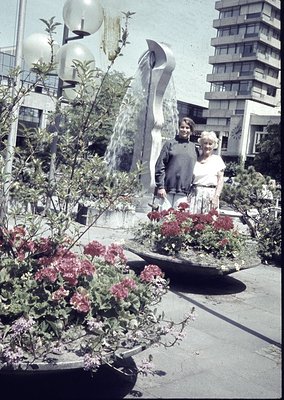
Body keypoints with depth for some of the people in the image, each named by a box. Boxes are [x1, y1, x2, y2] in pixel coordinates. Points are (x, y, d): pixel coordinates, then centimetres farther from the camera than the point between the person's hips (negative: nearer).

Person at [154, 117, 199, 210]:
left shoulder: (194, 148, 12)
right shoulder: (170, 143, 6)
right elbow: (160, 166, 1)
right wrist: (160, 186, -7)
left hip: (183, 193, 2)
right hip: (166, 190, -2)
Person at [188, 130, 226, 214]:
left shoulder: (217, 159, 6)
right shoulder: (196, 159, 10)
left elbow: (220, 180, 1)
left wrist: (216, 196, -8)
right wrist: (187, 196, 2)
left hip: (210, 194, -2)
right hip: (195, 194, 2)